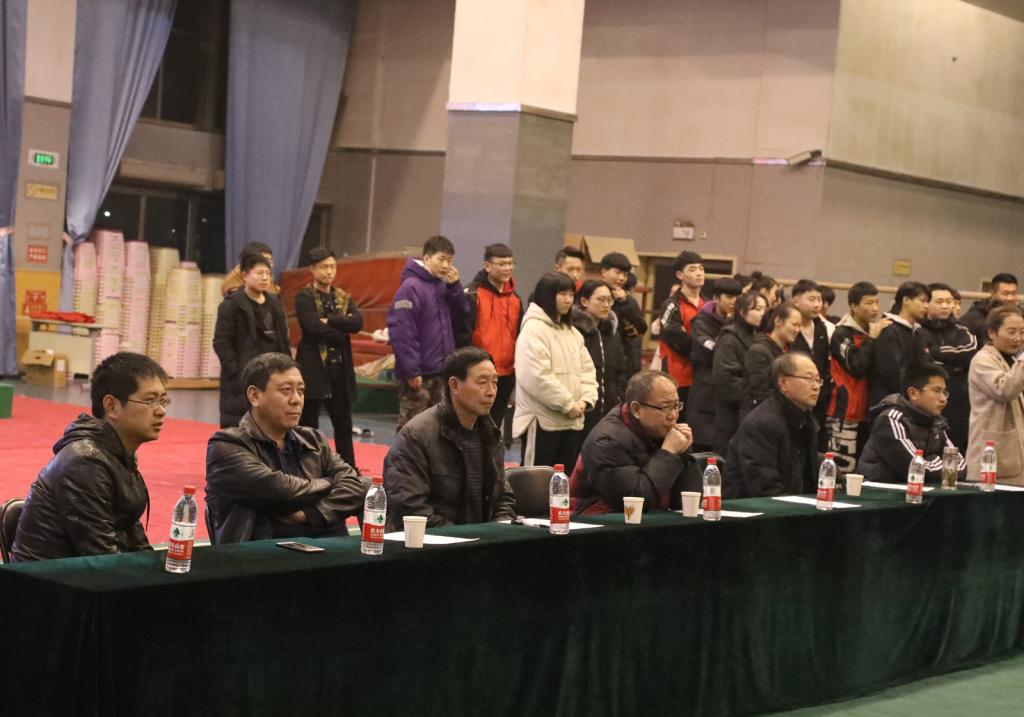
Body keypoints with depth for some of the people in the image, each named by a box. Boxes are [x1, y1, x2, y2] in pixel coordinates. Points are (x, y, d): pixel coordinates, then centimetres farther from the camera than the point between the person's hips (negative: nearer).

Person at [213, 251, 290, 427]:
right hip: (242, 379, -7)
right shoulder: (231, 304, -7)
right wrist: (237, 373, -16)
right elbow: (221, 343, -11)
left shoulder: (274, 303, 14)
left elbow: (283, 339, 17)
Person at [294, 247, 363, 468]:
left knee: (343, 423, 12)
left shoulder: (344, 297, 12)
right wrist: (341, 334, -9)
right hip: (313, 367, -5)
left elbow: (357, 323, -5)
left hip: (340, 368, 5)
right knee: (308, 425, 1)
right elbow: (314, 327, -19)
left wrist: (329, 321, -14)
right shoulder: (304, 297, -4)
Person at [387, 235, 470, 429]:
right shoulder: (411, 287, -14)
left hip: (441, 371, 8)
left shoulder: (443, 286, 11)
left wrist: (454, 287, -1)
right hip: (418, 375, -8)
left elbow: (460, 317, 12)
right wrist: (411, 370, -21)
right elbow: (401, 332, -19)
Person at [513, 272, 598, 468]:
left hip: (572, 420, 8)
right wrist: (567, 404, -17)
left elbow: (587, 369, 15)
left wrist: (586, 399, -4)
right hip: (542, 420, -8)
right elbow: (537, 377, -21)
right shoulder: (533, 329, -12)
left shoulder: (572, 332, 17)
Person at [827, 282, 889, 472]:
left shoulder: (875, 331, 14)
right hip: (846, 413, -8)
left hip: (868, 412, 8)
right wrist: (872, 339, -13)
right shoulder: (842, 334, -9)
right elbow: (858, 367, -19)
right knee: (843, 469, -10)